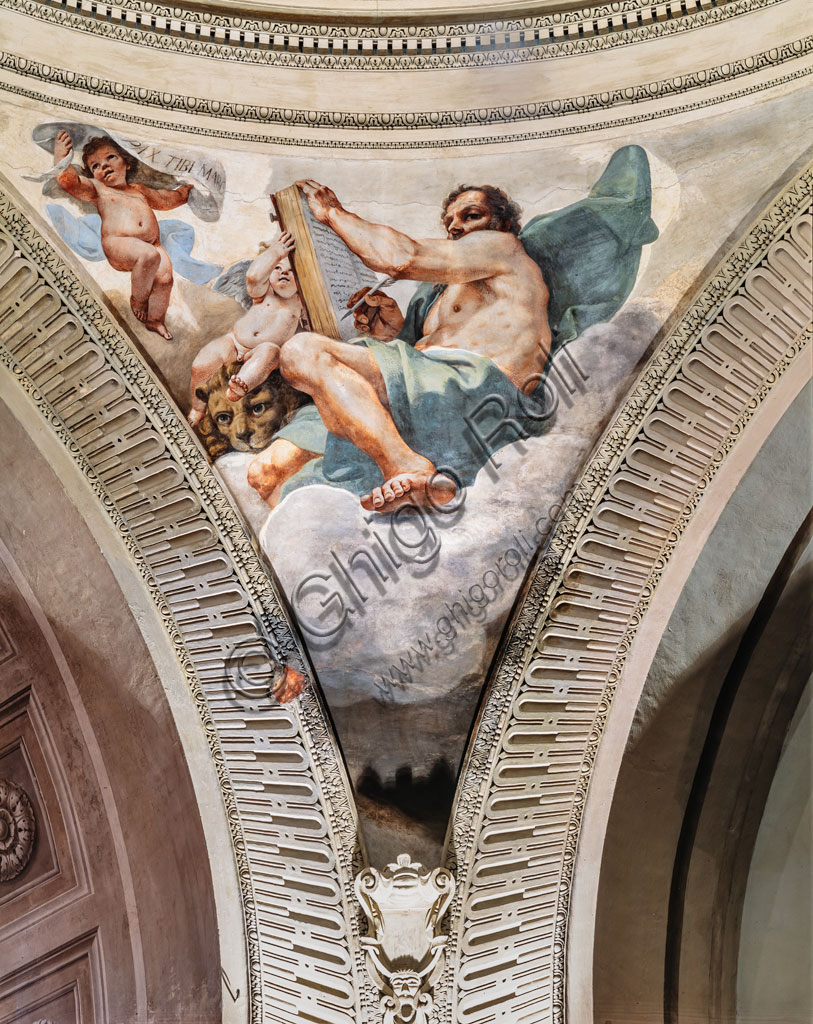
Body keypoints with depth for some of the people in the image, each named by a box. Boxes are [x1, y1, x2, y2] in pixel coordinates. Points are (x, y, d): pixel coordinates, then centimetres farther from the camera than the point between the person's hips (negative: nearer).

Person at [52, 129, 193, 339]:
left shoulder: (139, 189, 33)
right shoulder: (96, 188, 15)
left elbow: (166, 199, 49)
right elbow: (70, 182, -4)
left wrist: (184, 192, 43)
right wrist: (61, 159, -19)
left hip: (153, 243, 5)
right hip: (118, 243, -5)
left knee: (164, 275, -24)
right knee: (149, 256, -36)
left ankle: (155, 319, -7)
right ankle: (138, 299, -14)